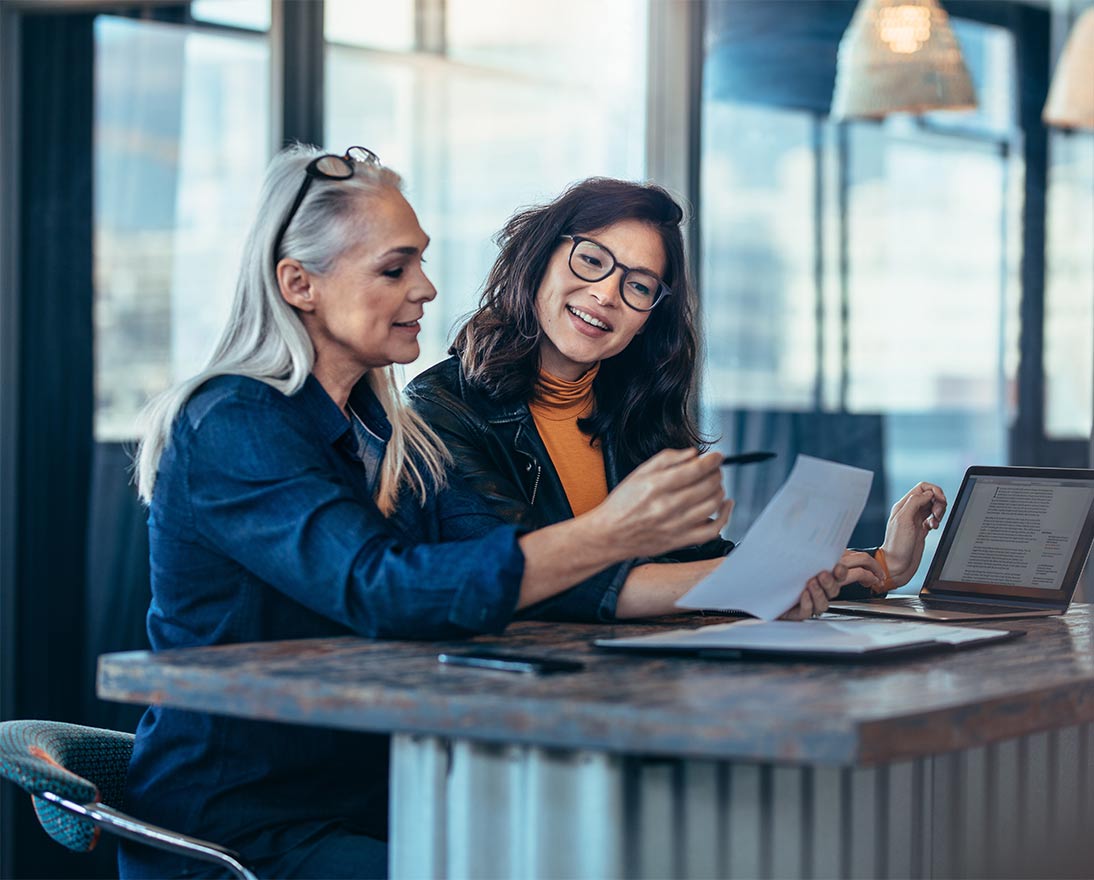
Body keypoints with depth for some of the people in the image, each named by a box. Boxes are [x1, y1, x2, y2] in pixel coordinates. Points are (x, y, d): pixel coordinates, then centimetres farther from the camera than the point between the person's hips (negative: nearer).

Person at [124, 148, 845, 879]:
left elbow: (520, 571, 3)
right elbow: (380, 590, -27)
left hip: (372, 811, 8)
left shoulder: (389, 434, 13)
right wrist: (607, 533, -35)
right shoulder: (233, 428, -14)